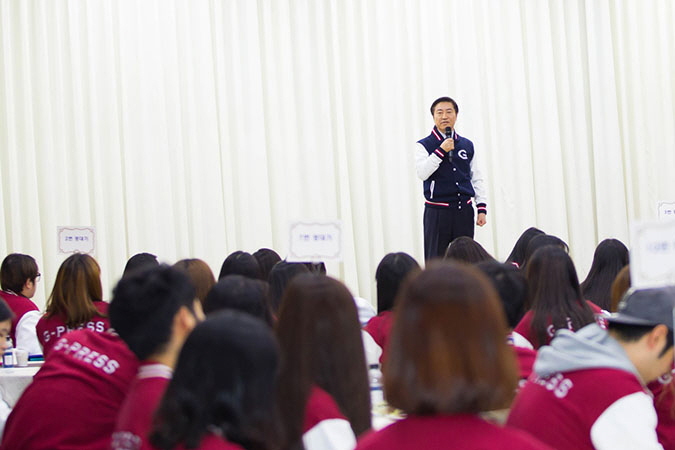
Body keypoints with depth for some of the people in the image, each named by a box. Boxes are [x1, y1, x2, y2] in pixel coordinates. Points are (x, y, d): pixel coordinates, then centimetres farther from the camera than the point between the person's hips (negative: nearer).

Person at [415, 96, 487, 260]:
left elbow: (477, 179, 14)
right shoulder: (424, 145, 0)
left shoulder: (467, 145, 11)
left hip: (464, 210, 4)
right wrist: (441, 151, -19)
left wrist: (482, 208, 6)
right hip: (437, 211, -4)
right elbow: (422, 173, -16)